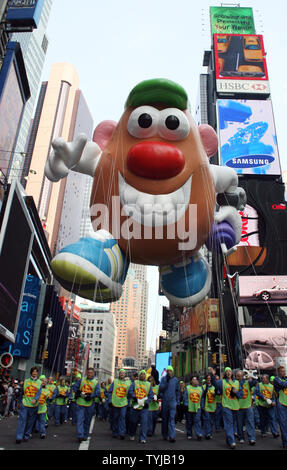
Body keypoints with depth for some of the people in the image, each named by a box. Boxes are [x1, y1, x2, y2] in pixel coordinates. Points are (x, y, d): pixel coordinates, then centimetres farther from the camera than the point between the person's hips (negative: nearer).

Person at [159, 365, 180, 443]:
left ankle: (172, 436, -11)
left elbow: (178, 391, 11)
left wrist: (178, 401, 7)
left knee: (172, 419, -9)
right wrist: (166, 382, -17)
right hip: (164, 401, 1)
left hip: (172, 402, -1)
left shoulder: (175, 379, 4)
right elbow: (160, 388, -4)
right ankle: (165, 435, 23)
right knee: (164, 418, 10)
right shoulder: (163, 379, 2)